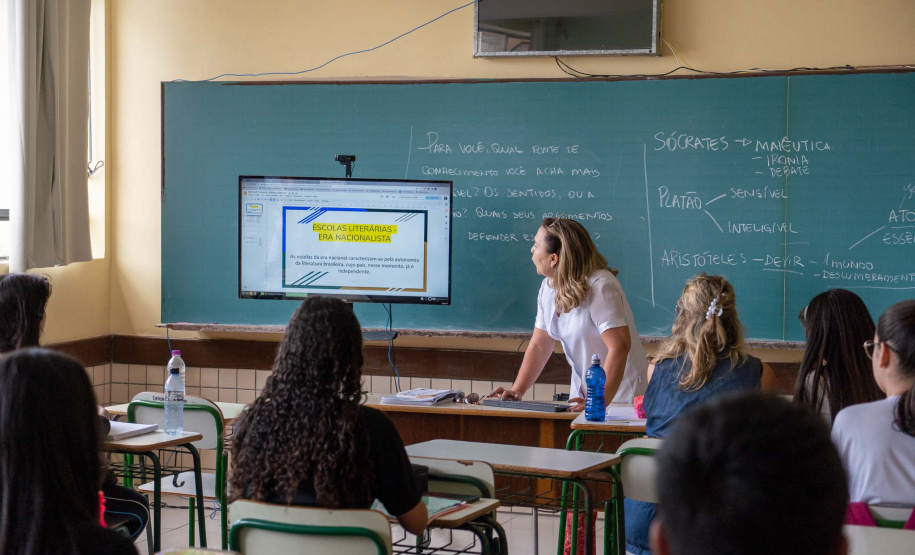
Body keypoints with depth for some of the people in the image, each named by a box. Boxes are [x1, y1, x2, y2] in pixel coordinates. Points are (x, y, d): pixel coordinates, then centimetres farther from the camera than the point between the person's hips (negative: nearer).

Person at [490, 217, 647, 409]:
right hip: (582, 392, 7)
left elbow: (620, 346, -26)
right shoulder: (548, 287, 6)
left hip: (618, 394, -7)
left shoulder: (600, 286, -19)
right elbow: (539, 346, 11)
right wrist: (517, 391, -1)